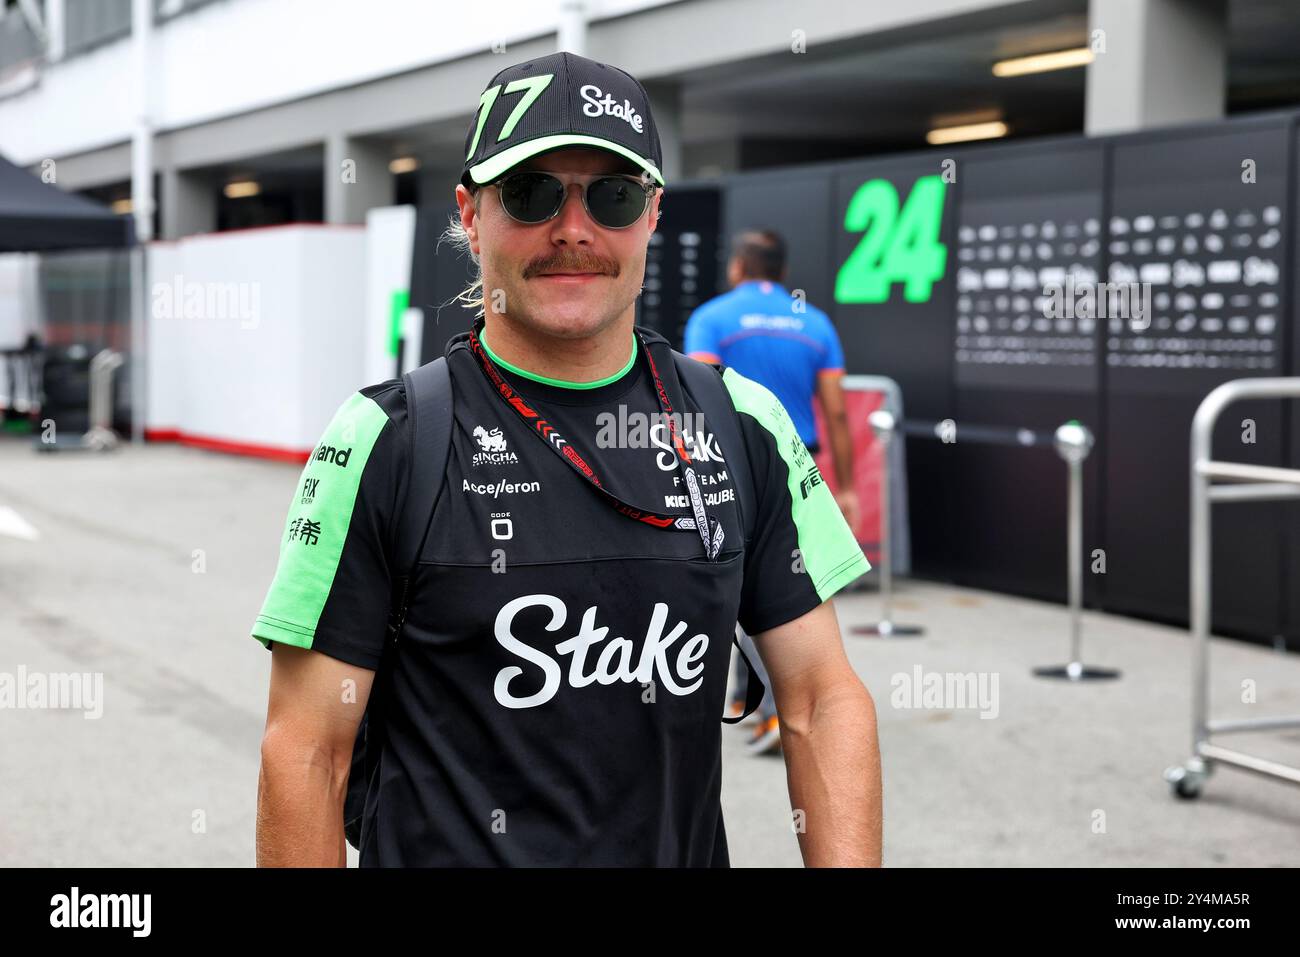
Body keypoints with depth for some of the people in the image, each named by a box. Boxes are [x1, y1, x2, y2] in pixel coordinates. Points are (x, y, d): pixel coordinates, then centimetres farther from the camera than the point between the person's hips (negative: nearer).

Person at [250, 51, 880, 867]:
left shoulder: (744, 425, 0)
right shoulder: (380, 441, -11)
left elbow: (823, 700, 0)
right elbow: (305, 753, -11)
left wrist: (847, 863, -12)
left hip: (690, 849, 4)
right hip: (445, 850, -3)